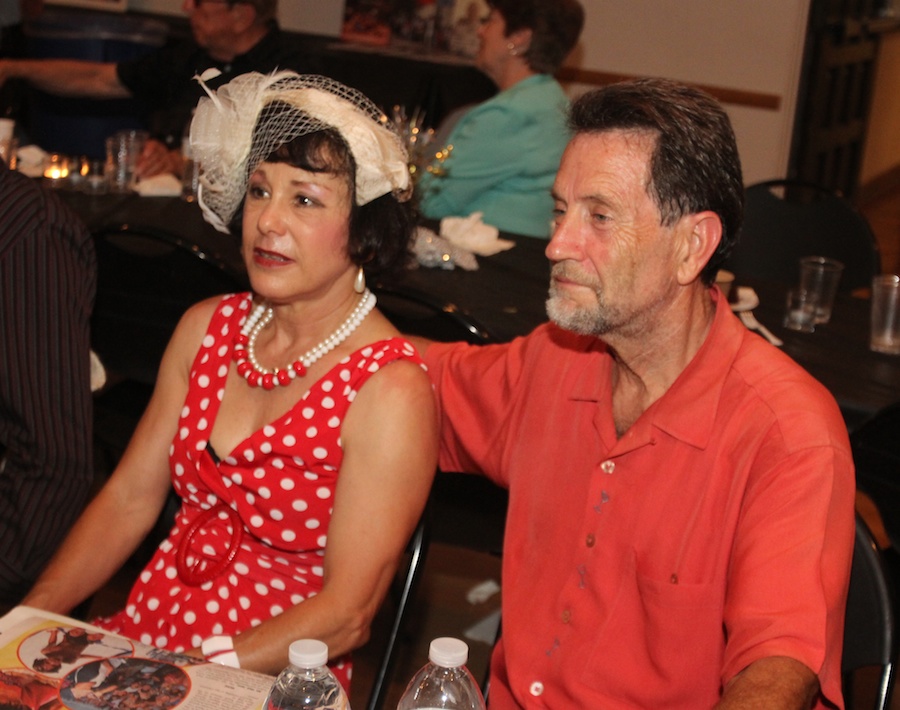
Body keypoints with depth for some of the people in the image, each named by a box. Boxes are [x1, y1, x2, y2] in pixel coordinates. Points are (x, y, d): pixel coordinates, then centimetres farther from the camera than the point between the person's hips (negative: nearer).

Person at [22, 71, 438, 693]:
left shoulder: (388, 390, -15)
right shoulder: (207, 328, 5)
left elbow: (347, 613, -15)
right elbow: (129, 498, 10)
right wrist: (31, 618, -1)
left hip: (271, 680, -6)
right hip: (141, 634, 6)